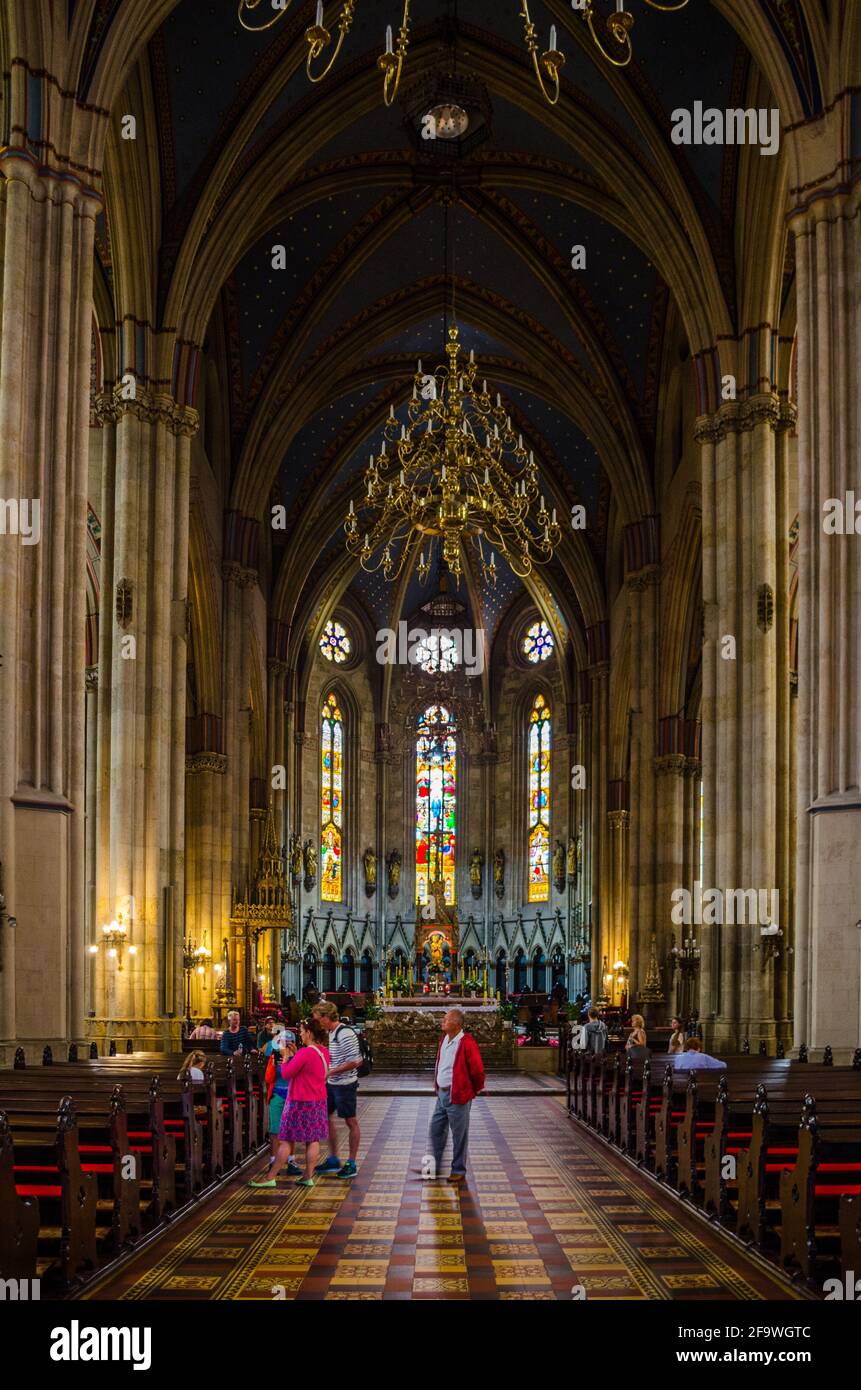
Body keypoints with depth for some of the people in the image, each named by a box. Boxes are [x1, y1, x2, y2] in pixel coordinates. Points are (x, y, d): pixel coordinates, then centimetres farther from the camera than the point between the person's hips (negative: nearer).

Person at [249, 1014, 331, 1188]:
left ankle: (270, 1177, 3)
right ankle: (308, 1176, 10)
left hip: (300, 1102, -8)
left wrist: (285, 1058, 0)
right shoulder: (324, 1051, 5)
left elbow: (286, 1074, -15)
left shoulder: (305, 1052, -21)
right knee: (313, 1140, 8)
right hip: (319, 1102, 8)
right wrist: (295, 1055, 11)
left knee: (286, 1141, -2)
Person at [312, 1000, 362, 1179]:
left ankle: (351, 1164, 9)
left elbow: (355, 1061, -23)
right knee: (326, 1117, 14)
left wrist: (331, 1072, -22)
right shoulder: (329, 1033, 9)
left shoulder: (345, 1034, -20)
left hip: (345, 1084, -10)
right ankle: (333, 1160, 25)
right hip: (331, 1084, 10)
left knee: (351, 1121, 1)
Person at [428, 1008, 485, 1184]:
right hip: (442, 1093, 9)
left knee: (459, 1135, 2)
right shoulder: (444, 1039, 8)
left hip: (457, 1096, -9)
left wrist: (475, 1090, -2)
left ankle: (459, 1171, 14)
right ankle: (434, 1167, 29)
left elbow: (477, 1070, -14)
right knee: (436, 1130, 16)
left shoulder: (467, 1043, -19)